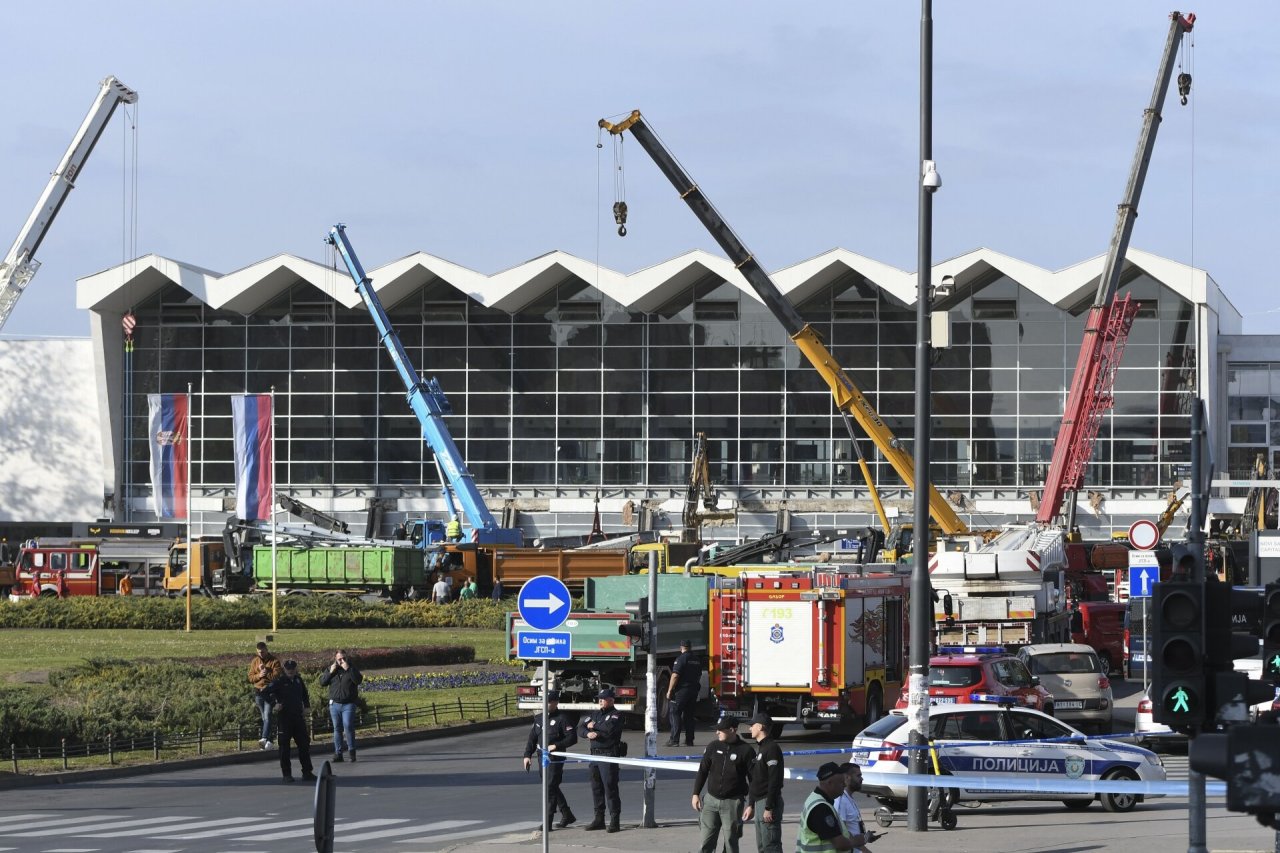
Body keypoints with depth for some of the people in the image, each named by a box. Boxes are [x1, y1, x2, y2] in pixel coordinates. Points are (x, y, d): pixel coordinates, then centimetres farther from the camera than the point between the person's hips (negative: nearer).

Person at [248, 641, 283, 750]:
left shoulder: (274, 661, -2)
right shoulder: (255, 661, 12)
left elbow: (276, 676, -11)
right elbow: (250, 677, 8)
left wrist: (265, 672, -13)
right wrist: (259, 675, -10)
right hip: (258, 692, 5)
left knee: (267, 716, -17)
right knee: (264, 717, 9)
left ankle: (264, 738, -28)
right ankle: (268, 740, 15)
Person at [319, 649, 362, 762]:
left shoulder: (352, 669, 3)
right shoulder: (330, 669, 10)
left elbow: (358, 680, -14)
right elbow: (322, 682, 4)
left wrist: (348, 669, -18)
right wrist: (330, 672, -8)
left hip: (348, 704, -3)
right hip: (334, 704, 3)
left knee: (348, 726, -15)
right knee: (337, 728, 5)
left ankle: (351, 750, -3)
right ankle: (338, 753, 8)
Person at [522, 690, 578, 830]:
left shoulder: (562, 719, -8)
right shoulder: (539, 719, 13)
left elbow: (572, 738, -12)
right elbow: (532, 738, 15)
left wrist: (556, 746, -21)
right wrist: (527, 755, 5)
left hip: (555, 759, -8)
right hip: (542, 759, 8)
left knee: (551, 789, -10)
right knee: (552, 788, 15)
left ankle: (547, 822, -8)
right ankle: (567, 815, 29)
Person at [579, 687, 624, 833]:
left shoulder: (616, 715, -4)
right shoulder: (595, 714, 17)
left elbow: (609, 728, -24)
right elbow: (581, 729, 11)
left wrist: (594, 726, -9)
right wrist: (588, 733, -11)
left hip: (609, 755, -7)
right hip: (594, 754, 7)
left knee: (610, 788, -9)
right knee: (596, 788, 10)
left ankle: (614, 821, -6)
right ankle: (599, 819, 18)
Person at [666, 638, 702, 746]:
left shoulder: (681, 659, -12)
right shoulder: (697, 660, 11)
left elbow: (675, 676, -17)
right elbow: (699, 676, 19)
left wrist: (669, 691, -13)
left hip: (681, 690, -7)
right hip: (694, 691, 7)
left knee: (674, 713, -5)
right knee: (689, 715, 13)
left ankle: (674, 739, -13)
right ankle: (689, 740, 13)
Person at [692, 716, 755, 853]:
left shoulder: (746, 751, -6)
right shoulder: (713, 747, 4)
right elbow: (702, 771, 12)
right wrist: (696, 794, 6)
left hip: (732, 803, -3)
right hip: (711, 800, 3)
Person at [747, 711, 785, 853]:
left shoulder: (772, 748, -13)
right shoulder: (760, 748, 18)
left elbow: (774, 781, -20)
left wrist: (769, 808, -23)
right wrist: (751, 805, 21)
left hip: (769, 802, -10)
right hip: (759, 802, 10)